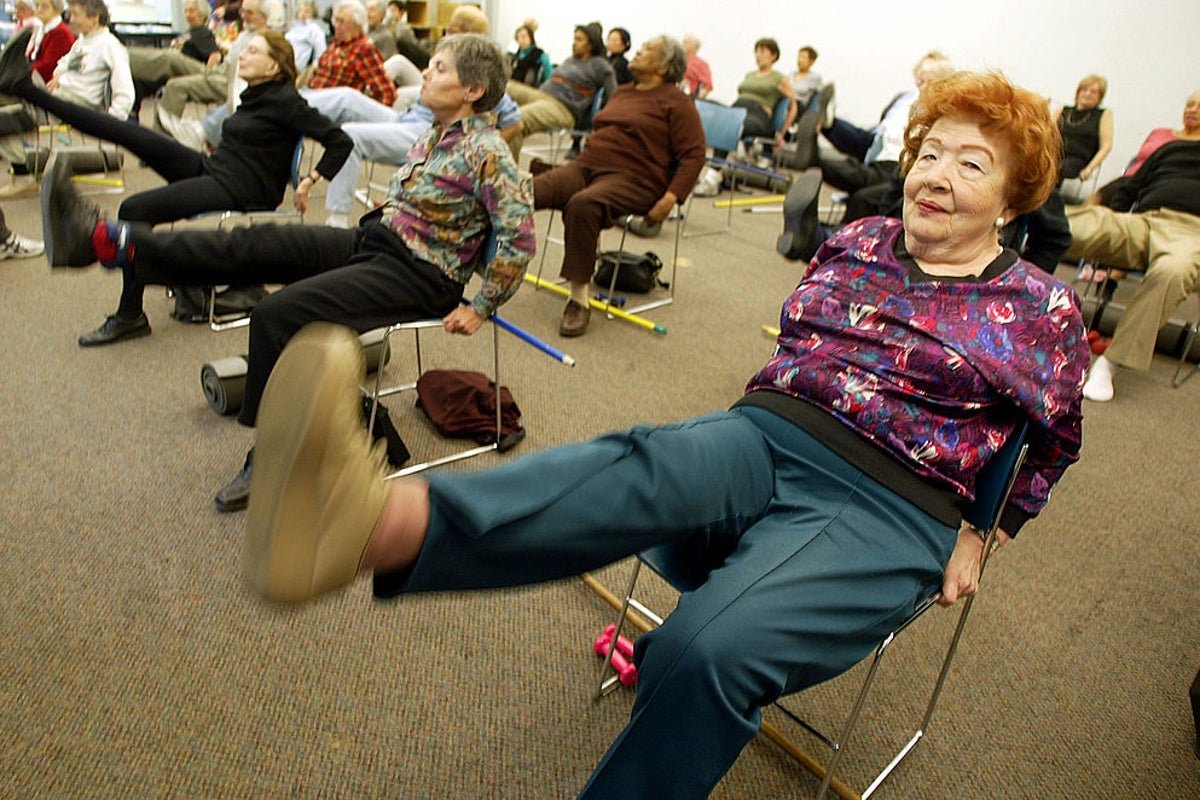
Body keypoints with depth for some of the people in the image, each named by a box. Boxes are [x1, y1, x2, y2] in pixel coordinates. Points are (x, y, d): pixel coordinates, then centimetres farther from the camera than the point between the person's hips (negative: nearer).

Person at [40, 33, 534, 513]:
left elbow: (520, 238, -21)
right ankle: (106, 241, -10)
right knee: (254, 245, -6)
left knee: (278, 315, -20)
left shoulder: (486, 152, -14)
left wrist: (480, 309, -17)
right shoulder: (435, 137, 14)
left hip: (419, 276, -9)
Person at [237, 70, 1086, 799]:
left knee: (708, 649, -34)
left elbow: (1057, 439, 18)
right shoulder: (857, 242, 14)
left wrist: (982, 535, 13)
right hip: (761, 437, 3)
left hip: (889, 512, -2)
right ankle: (375, 521, -59)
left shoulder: (1041, 308, 6)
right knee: (633, 469, -34)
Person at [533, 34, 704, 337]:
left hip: (633, 178, -7)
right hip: (586, 166, 7)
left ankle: (579, 298, -30)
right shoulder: (622, 92, 25)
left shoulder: (676, 103, 3)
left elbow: (694, 155, -5)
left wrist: (671, 198, -16)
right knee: (529, 190, -19)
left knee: (582, 205, -37)